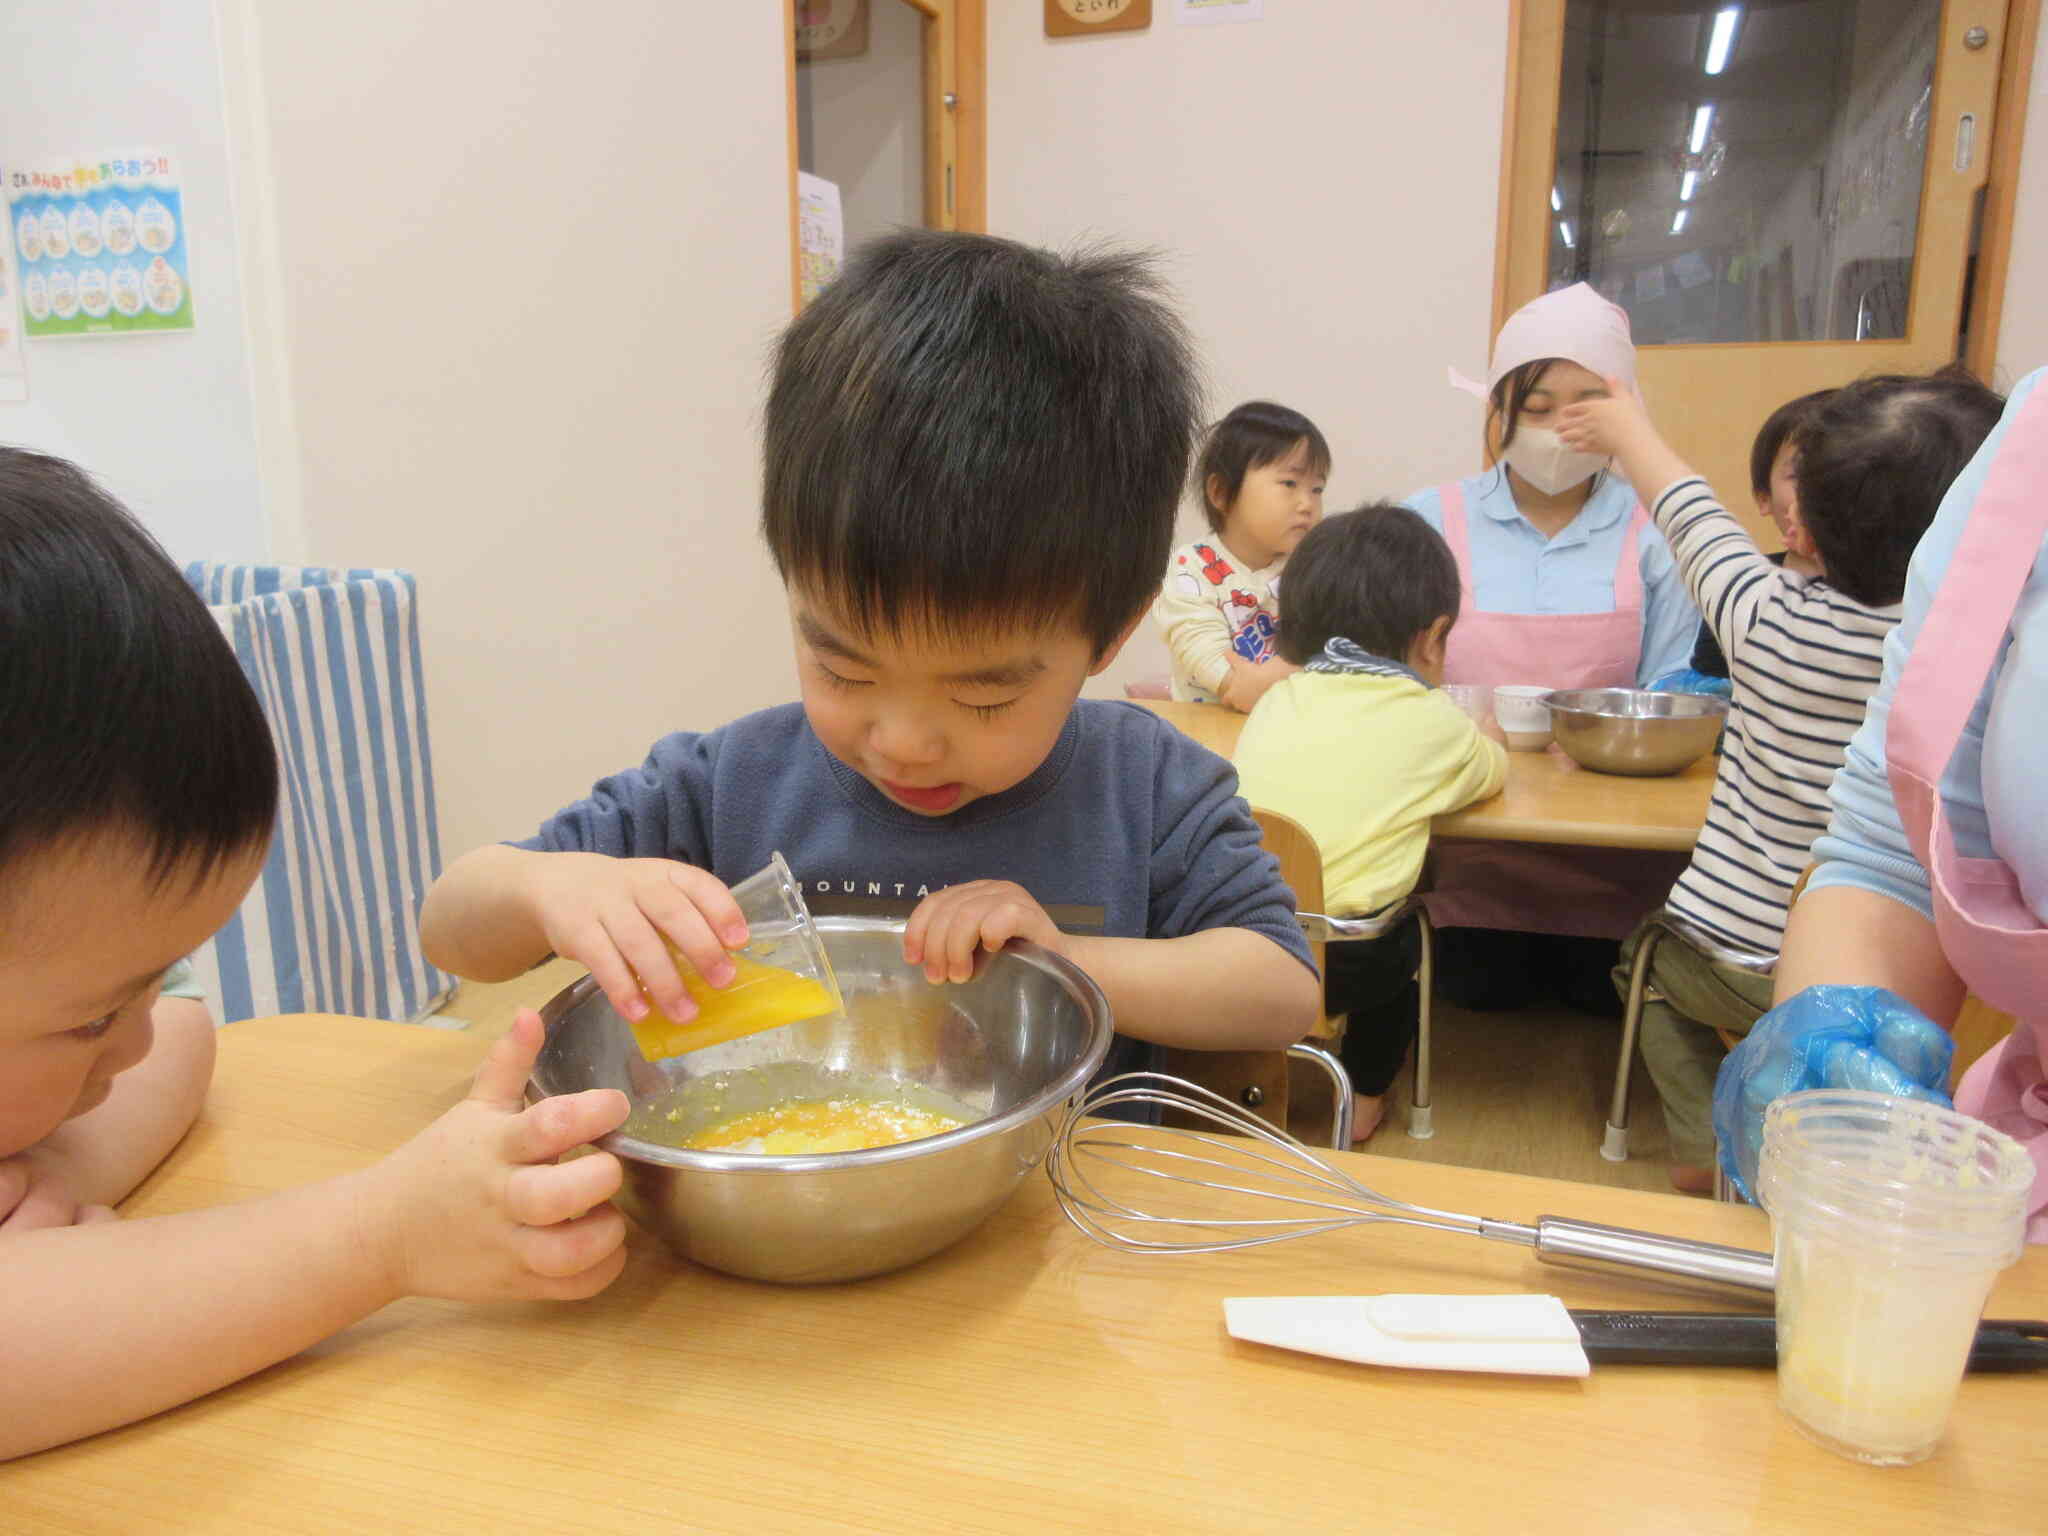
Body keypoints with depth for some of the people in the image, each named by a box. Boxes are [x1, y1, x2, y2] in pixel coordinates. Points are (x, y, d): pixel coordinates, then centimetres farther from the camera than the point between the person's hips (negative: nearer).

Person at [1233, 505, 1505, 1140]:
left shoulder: (1277, 699, 11)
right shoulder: (1434, 721, 3)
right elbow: (1492, 772, 24)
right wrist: (1485, 736, 47)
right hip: (1338, 965, -3)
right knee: (1409, 932, 28)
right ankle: (1365, 1094, 37)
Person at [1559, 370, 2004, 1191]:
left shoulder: (1780, 622, -18)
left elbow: (1696, 523, 0)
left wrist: (1629, 430, 17)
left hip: (1736, 966, -2)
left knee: (1647, 952, 30)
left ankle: (1702, 1140, 18)